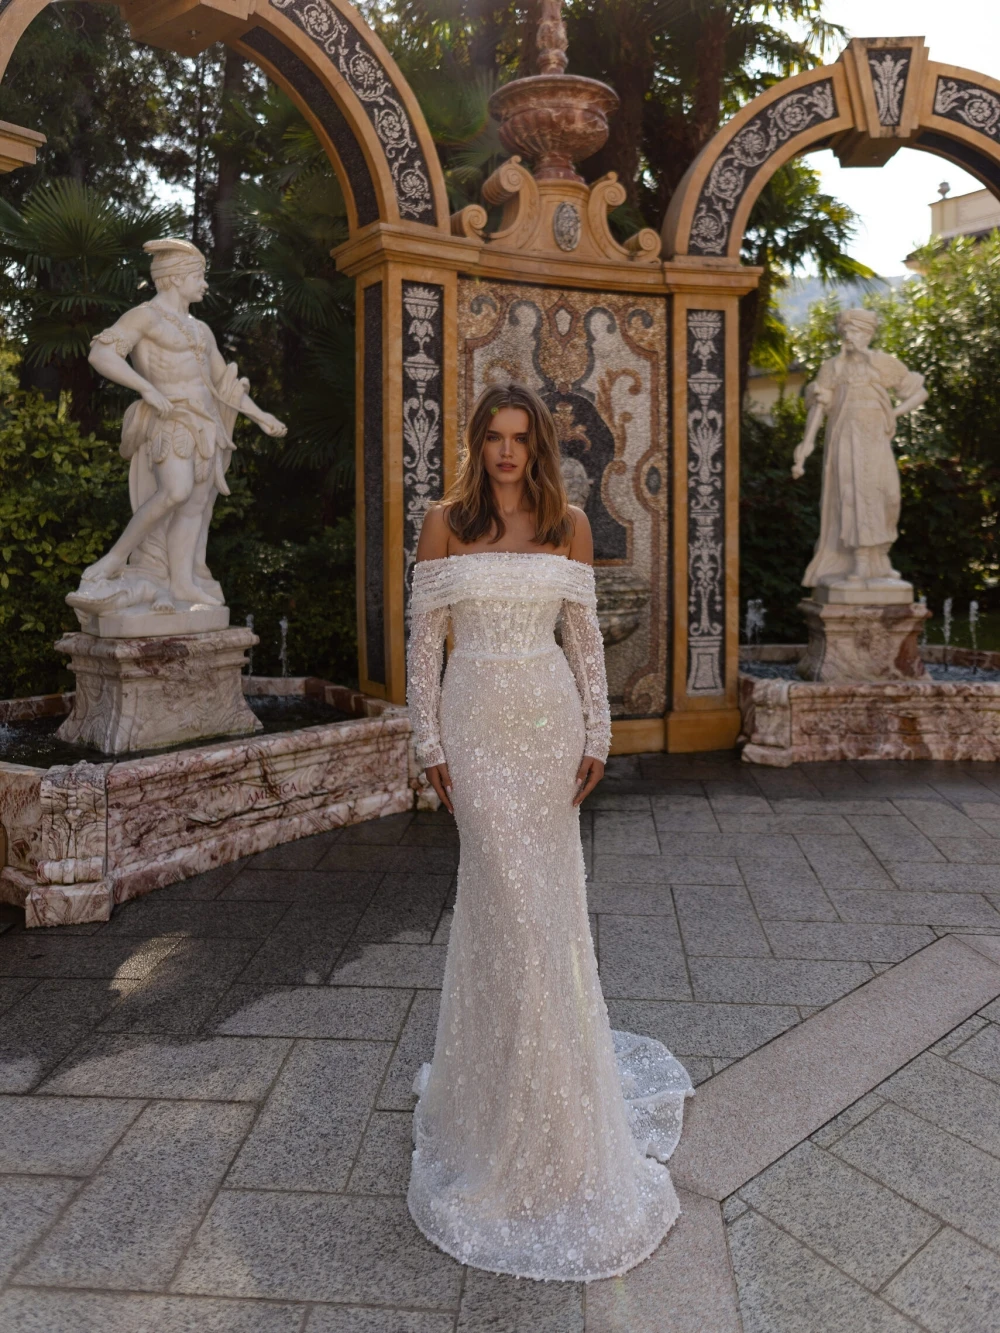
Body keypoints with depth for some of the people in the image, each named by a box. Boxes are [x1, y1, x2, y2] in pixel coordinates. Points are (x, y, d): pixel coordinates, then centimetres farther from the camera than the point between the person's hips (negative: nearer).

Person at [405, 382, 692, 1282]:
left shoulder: (568, 523, 5)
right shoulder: (445, 524, 1)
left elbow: (586, 635, 6)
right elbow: (424, 637, 1)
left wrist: (596, 734, 1)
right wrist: (430, 742, -3)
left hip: (548, 716, 2)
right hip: (477, 716, -2)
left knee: (542, 891, 8)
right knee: (512, 891, -2)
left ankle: (509, 1061, 32)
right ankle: (525, 1096, 18)